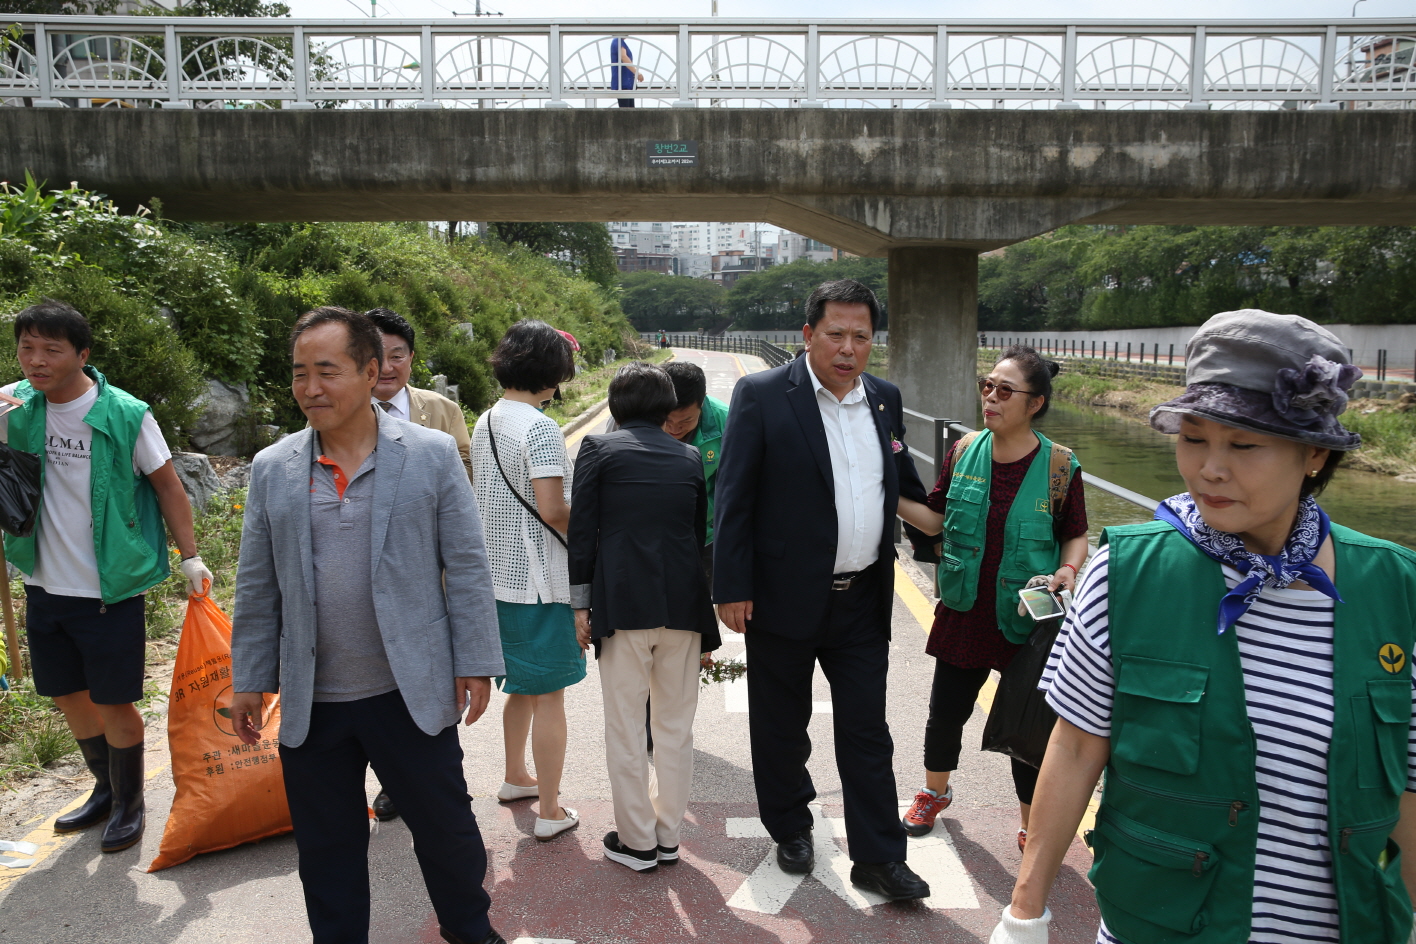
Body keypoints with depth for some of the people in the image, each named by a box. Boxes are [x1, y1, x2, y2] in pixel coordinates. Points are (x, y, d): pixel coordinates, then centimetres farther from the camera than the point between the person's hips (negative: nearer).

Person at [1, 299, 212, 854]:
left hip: (111, 589, -5)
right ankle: (105, 789, 40)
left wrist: (190, 557, -6)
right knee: (67, 695, 18)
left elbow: (166, 484, -4)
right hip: (45, 585, 5)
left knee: (114, 702, 5)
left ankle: (130, 803, 27)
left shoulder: (126, 415, -13)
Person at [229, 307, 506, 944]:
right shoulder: (271, 470, 3)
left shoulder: (431, 455, -4)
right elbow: (257, 588, 8)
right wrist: (249, 680, 8)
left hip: (413, 695, -2)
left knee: (445, 824, 13)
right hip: (311, 706, 2)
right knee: (327, 853, 15)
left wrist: (476, 664, -6)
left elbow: (467, 568, -4)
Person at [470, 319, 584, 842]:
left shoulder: (484, 423, 8)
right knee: (549, 696, 3)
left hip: (498, 576, 8)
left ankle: (515, 777, 40)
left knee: (522, 686, 24)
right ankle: (550, 812, 12)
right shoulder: (540, 428, -18)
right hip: (538, 582, -8)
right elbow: (553, 511, -24)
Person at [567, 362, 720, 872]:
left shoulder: (598, 448, 0)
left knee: (625, 727, 7)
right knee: (675, 725, 14)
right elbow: (702, 533, 12)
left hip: (623, 604, -3)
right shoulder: (690, 457, 8)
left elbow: (582, 528, -4)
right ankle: (667, 834, 24)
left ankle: (637, 841, 16)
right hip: (683, 603, 3)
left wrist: (581, 601, 1)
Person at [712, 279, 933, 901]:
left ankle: (878, 859, 22)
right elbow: (733, 496, -10)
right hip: (784, 596, -3)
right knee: (781, 727, 14)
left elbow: (903, 482, 19)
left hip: (863, 600, 4)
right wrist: (732, 588, -12)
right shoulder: (761, 395, -9)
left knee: (867, 732, 9)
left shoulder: (885, 398, 6)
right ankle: (791, 830, 36)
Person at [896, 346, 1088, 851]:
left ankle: (1032, 828, 32)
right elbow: (936, 519, 5)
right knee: (945, 713, 15)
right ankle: (934, 792, 44)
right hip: (964, 614, 3)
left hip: (1027, 620, -2)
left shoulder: (1058, 465, -10)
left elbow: (1076, 534, 1)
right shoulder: (965, 452, -2)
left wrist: (1067, 570, -18)